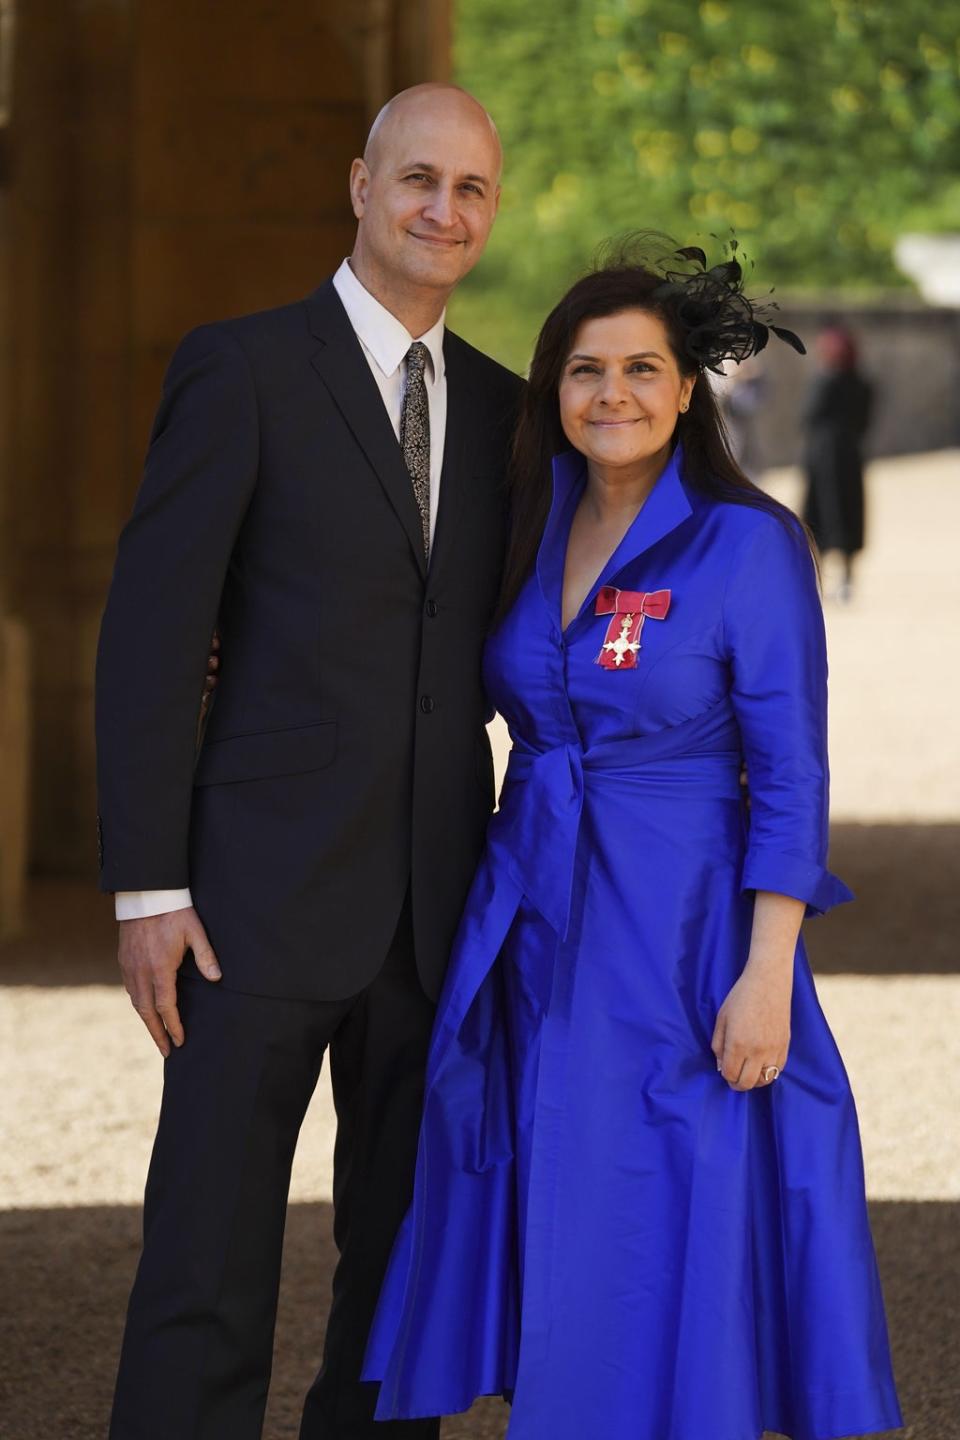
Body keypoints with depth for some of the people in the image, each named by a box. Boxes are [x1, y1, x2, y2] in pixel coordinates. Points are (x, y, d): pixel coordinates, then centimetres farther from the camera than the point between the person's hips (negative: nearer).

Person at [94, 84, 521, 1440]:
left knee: (407, 1263, 11)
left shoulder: (498, 409, 13)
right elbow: (150, 634, -7)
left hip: (438, 916, 5)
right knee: (209, 1266, -6)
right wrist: (147, 890, -12)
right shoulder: (241, 367, -4)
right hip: (264, 902, -5)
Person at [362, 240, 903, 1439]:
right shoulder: (535, 535, 8)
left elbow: (790, 779, -11)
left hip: (679, 937, -6)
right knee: (547, 1250, 9)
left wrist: (767, 976, -16)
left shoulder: (749, 544, -9)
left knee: (666, 1249, -2)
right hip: (532, 931, 6)